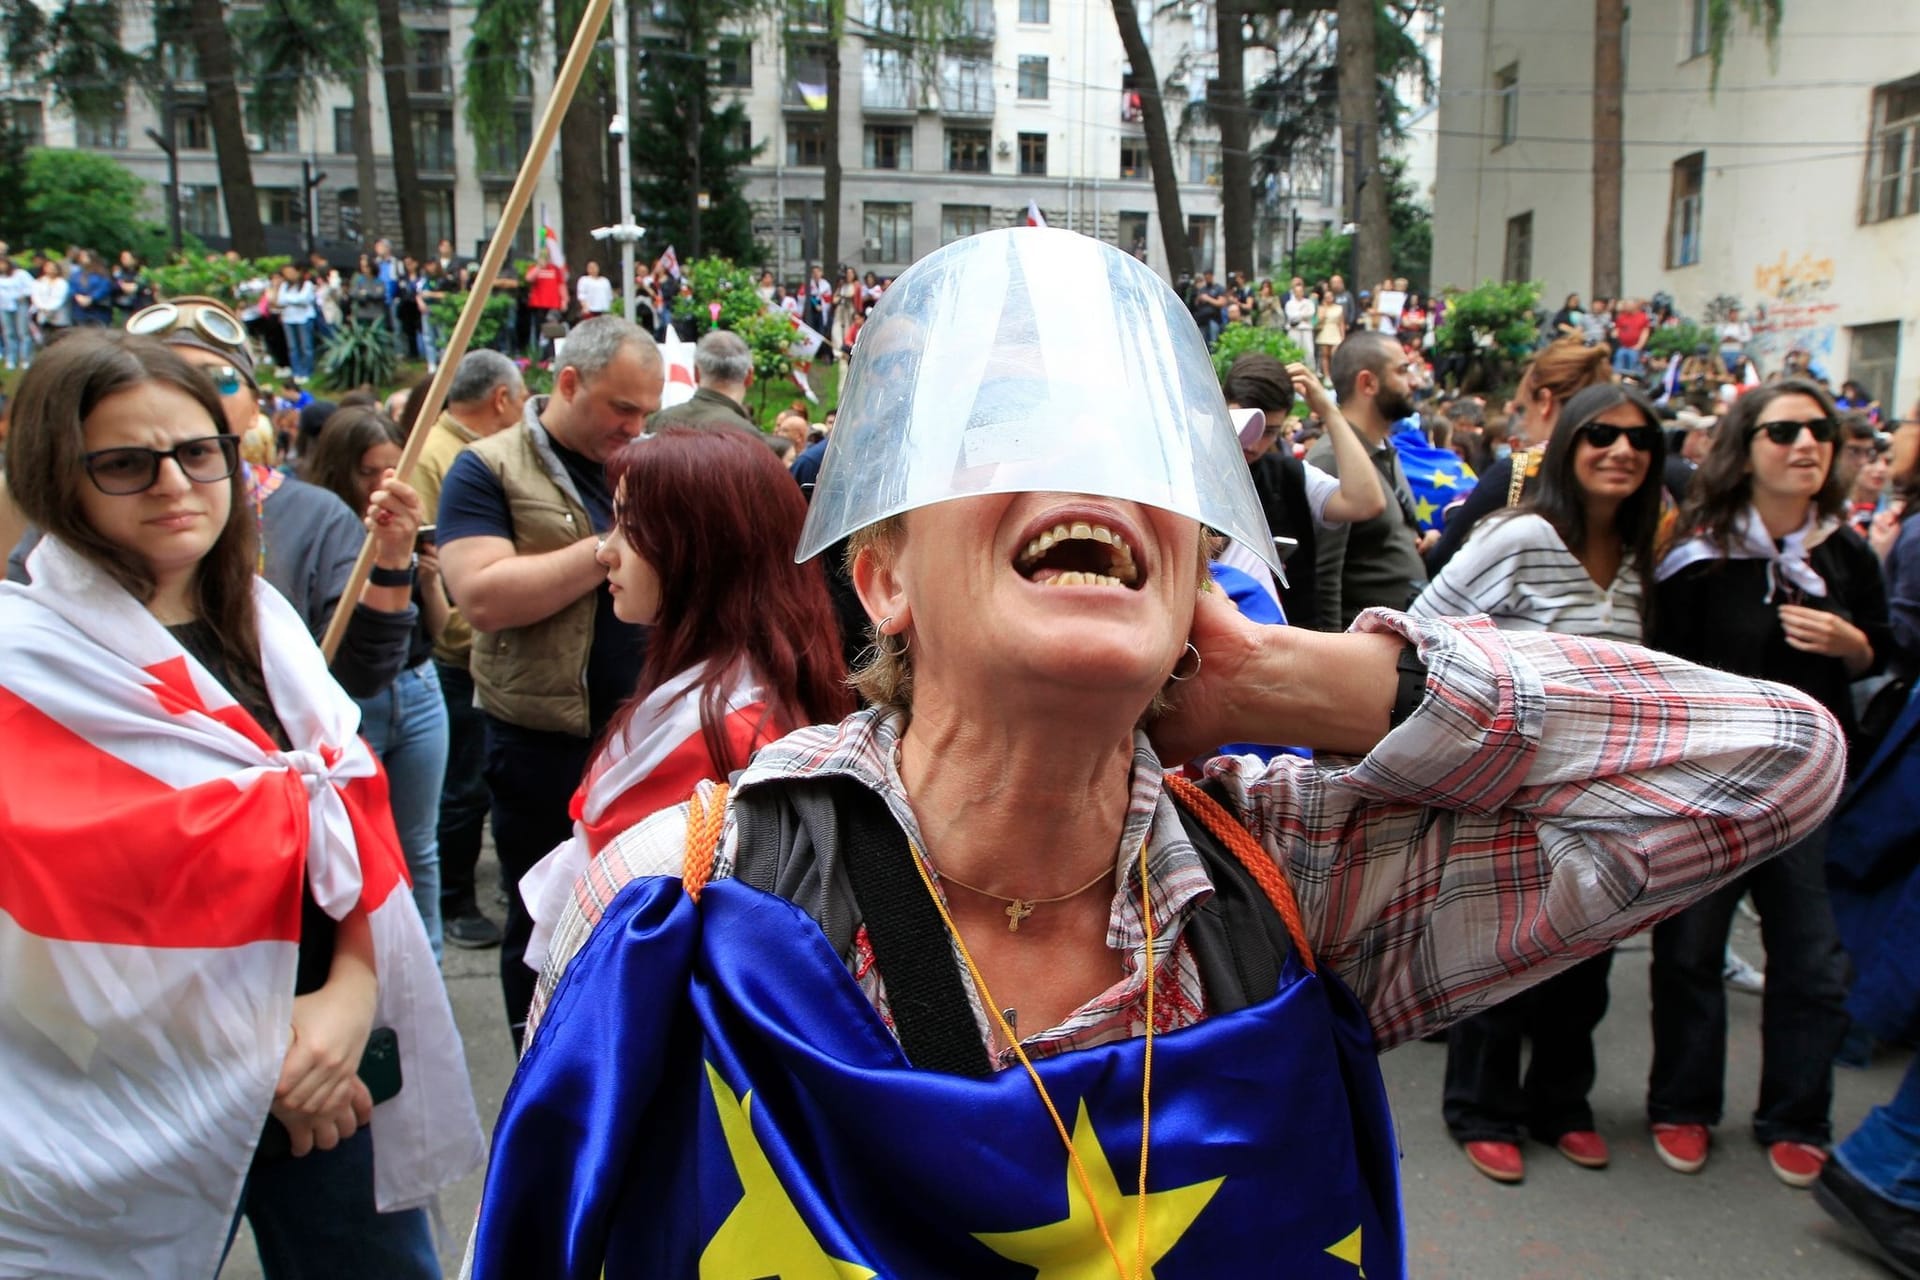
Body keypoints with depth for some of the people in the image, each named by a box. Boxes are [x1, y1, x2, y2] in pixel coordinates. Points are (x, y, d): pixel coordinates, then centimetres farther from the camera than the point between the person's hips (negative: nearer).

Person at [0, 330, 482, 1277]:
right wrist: (249, 1049, -12)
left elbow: (359, 816, 2)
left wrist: (353, 989, -13)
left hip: (323, 1067, 5)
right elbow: (76, 896, -15)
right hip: (135, 1109, -5)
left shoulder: (260, 622, 6)